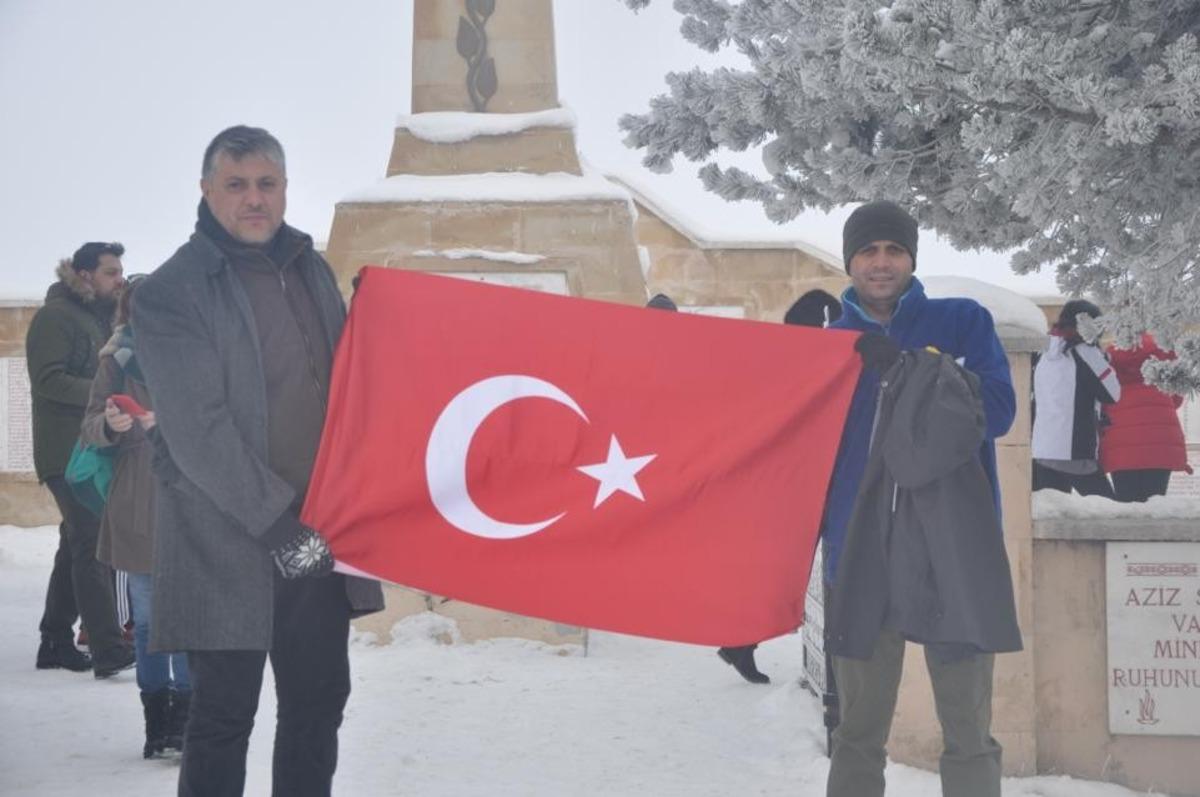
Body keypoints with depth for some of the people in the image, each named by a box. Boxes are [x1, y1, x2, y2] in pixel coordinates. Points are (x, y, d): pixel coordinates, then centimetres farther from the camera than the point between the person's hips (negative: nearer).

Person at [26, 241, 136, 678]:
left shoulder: (99, 317, 20)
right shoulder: (55, 316, -8)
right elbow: (48, 380, -19)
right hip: (68, 453, -9)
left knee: (78, 545, 12)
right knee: (93, 546, -15)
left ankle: (56, 642, 21)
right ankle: (109, 650, -20)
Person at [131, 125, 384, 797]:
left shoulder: (312, 270, 11)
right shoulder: (170, 294, -9)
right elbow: (198, 432, -16)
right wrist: (282, 522, -17)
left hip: (323, 539, 6)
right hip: (229, 548, -6)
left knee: (319, 703, 12)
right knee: (225, 714, 2)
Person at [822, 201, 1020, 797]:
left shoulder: (963, 322, 6)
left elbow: (998, 410, -8)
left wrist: (906, 365, -16)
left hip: (955, 550, -1)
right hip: (861, 554, 2)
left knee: (968, 734, 1)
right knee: (857, 736, 5)